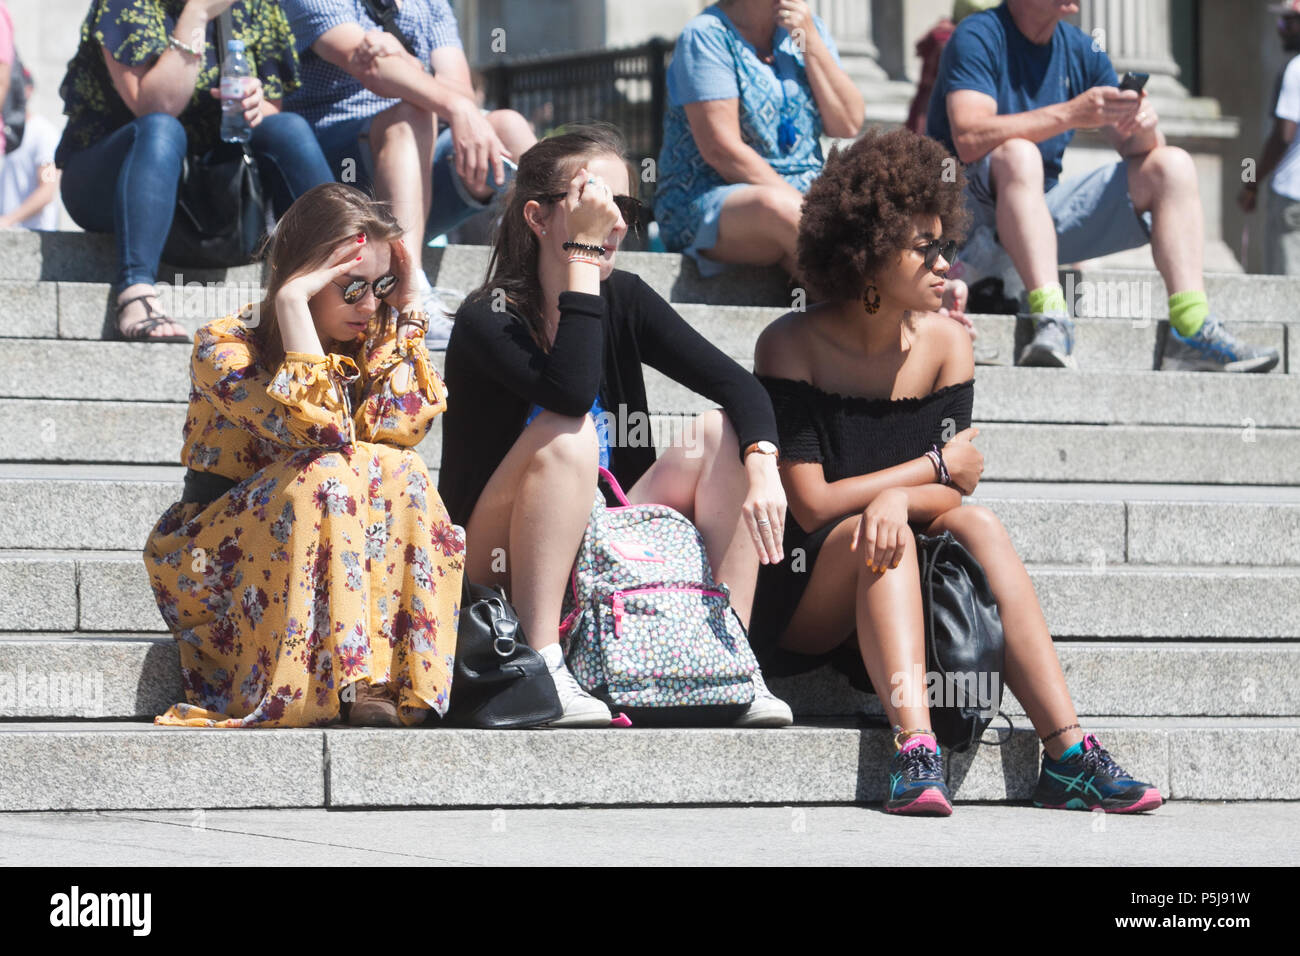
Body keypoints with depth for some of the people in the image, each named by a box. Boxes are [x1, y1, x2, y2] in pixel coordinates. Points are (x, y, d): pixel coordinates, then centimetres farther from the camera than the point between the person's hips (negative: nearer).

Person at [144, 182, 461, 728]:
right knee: (328, 474, -31)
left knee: (399, 473, -23)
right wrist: (292, 303, -29)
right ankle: (353, 689, -37)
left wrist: (406, 311, -11)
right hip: (210, 558, -5)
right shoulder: (225, 346, -13)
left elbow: (400, 427, -16)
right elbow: (317, 428, -30)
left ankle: (387, 685, -32)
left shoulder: (364, 345, 5)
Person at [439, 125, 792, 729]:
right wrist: (583, 252, -28)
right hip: (499, 568, -6)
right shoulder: (488, 321, -15)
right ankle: (540, 664, -34)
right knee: (569, 436, -30)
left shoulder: (622, 301, 2)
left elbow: (738, 385, -7)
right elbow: (573, 393, -34)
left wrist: (763, 469, -27)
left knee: (720, 433, -9)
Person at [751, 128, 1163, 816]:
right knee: (872, 534, -31)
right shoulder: (791, 345, -12)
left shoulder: (943, 345, 2)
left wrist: (894, 498, -27)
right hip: (793, 601, -4)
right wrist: (936, 468, -10)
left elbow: (952, 495, -4)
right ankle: (915, 748, -47)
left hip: (890, 594, 4)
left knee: (979, 525, -22)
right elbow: (811, 506, -17)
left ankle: (1068, 757, -33)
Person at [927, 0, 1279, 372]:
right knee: (1019, 153, -36)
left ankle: (1192, 331, -21)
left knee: (1172, 166, -6)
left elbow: (1139, 151, 5)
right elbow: (969, 139, -27)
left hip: (1042, 209, 7)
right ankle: (1052, 321, -48)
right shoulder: (978, 36, -10)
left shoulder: (1083, 51, 9)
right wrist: (1070, 114, -33)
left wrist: (1144, 127, -20)